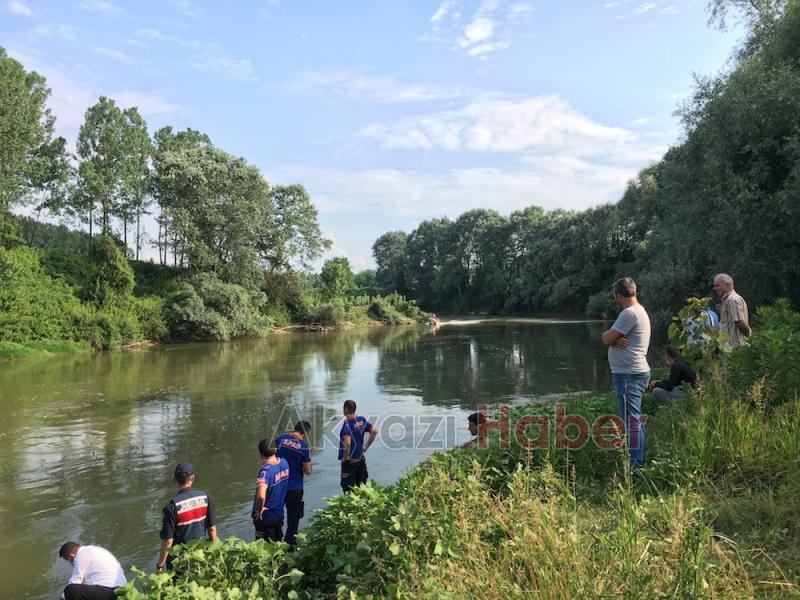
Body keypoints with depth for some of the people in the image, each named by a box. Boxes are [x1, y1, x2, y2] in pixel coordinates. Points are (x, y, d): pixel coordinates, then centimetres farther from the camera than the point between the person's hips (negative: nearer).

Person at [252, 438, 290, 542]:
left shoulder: (266, 470, -30)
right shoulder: (284, 462, -9)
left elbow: (261, 496, -41)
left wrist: (259, 510, -24)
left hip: (265, 518, -6)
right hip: (279, 514, 6)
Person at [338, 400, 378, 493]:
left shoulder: (347, 423, -21)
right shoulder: (362, 420, 0)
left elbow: (347, 443, -31)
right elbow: (374, 431, 6)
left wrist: (345, 457, -17)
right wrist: (366, 446, 9)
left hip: (350, 461, -7)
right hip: (361, 459, 7)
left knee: (349, 489, 3)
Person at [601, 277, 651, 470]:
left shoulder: (629, 313, -17)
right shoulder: (638, 311, 18)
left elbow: (606, 338, -16)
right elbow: (611, 339, 11)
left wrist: (609, 334, 4)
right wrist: (616, 339, -10)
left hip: (629, 375, -11)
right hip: (633, 373, 11)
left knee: (631, 420, -7)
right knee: (635, 419, 18)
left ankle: (635, 465, -3)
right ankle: (638, 460, 28)